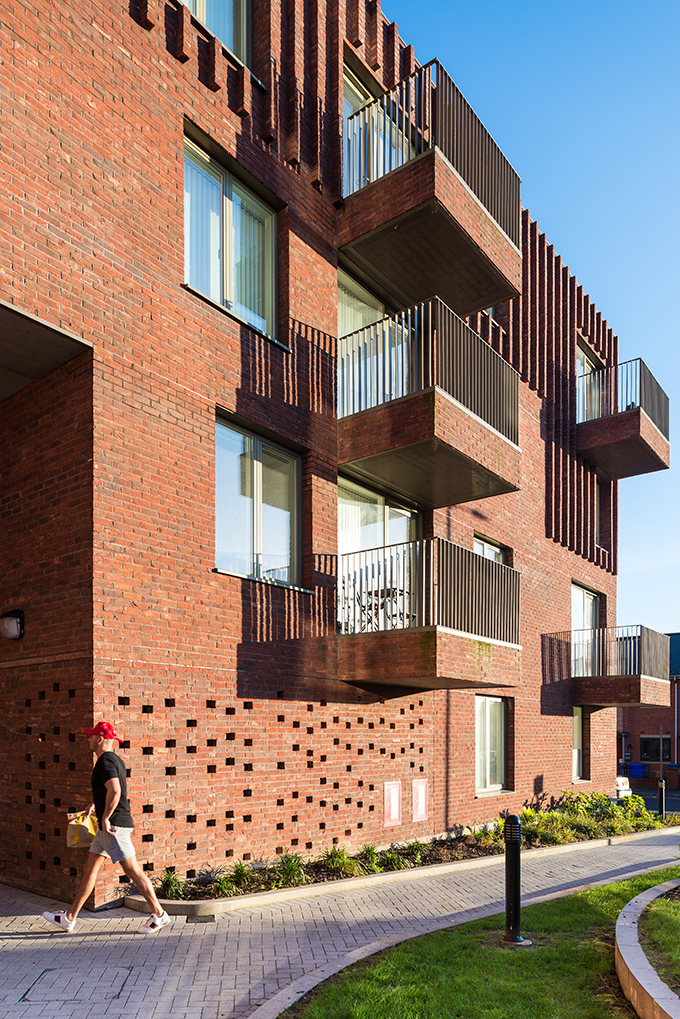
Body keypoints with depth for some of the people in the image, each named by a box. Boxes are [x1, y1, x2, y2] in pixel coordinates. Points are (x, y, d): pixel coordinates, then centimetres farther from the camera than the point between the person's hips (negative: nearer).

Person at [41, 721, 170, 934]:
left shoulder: (105, 761, -16)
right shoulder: (115, 760, 15)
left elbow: (115, 791, -30)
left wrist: (105, 818, -21)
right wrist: (97, 804, 27)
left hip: (113, 826, -10)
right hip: (109, 828, 10)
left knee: (132, 870, -6)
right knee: (90, 868, 14)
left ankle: (158, 914, 1)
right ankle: (69, 918, 23)